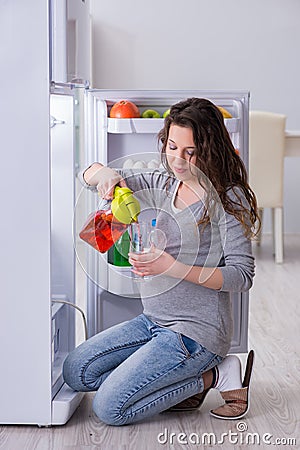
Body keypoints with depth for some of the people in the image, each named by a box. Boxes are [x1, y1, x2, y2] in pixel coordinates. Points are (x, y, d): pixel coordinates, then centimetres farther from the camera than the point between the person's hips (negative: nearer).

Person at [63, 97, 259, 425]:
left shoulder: (228, 199, -14)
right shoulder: (162, 185, 5)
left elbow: (242, 275, -18)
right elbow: (89, 175, 9)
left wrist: (173, 267, -28)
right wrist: (104, 173, -17)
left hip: (195, 331, -8)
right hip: (154, 321, 8)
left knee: (109, 408, -12)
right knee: (75, 372, 10)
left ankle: (211, 376, 2)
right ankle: (183, 379, 11)